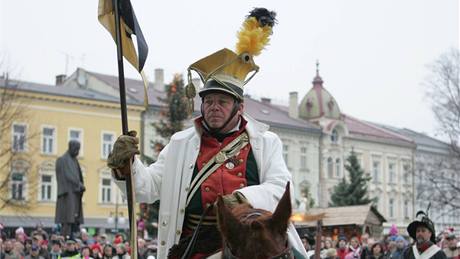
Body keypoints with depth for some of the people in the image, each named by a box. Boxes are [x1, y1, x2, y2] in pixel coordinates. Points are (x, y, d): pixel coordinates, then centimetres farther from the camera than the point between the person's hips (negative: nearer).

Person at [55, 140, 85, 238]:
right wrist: (80, 185, -14)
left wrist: (81, 186, 2)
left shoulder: (74, 161, 20)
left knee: (75, 216, 2)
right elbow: (67, 176, -14)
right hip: (68, 192, -8)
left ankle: (72, 236, 1)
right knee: (68, 215, -14)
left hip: (75, 192, 8)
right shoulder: (62, 160, -5)